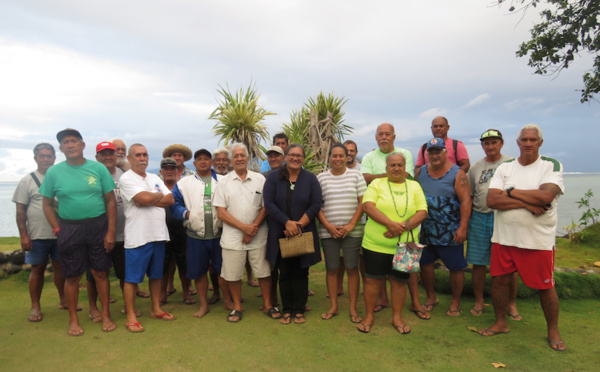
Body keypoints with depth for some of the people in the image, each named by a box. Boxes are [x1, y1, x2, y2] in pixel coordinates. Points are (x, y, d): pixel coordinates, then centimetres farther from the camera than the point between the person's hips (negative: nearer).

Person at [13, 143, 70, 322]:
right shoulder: (27, 181, 1)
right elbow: (20, 210, -2)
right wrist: (23, 235, -8)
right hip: (37, 235, -2)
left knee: (60, 267, 10)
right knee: (37, 269, 5)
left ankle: (63, 300, 23)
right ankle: (35, 307, 17)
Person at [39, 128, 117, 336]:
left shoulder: (98, 168, -1)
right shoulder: (53, 172, 2)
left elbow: (111, 201, -1)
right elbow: (47, 204, 7)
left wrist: (111, 231, -6)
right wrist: (57, 229, -3)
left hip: (98, 227, 0)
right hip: (69, 229, 1)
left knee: (100, 273, 6)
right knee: (72, 276, 8)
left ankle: (106, 315, 20)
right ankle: (73, 319, 25)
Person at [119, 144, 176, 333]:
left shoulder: (155, 178, 14)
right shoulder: (126, 178, -7)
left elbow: (170, 200, 2)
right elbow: (145, 198, -21)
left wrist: (150, 200, -11)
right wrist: (160, 196, -1)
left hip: (159, 234, 6)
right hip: (138, 237, -6)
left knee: (156, 274, 15)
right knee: (132, 278, 2)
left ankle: (156, 309, 28)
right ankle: (131, 317, 13)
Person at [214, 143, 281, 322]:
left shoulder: (259, 179, 4)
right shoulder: (224, 182, 4)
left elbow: (266, 207, 2)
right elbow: (221, 212, -2)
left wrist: (254, 228, -10)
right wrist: (244, 227, -12)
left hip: (258, 236, 0)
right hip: (233, 236, 0)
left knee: (263, 271, 5)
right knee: (233, 274, 7)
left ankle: (267, 304, 24)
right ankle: (237, 306, 27)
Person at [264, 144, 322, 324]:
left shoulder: (311, 178, 2)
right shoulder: (274, 177, 1)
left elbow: (316, 205, -4)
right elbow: (268, 203, -8)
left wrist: (299, 225, -13)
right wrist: (287, 222, -16)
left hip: (304, 234, 0)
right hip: (280, 234, 0)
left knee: (301, 273, 8)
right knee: (284, 273, 8)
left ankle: (299, 310, 22)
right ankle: (286, 310, 22)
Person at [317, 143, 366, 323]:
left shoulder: (356, 175, 5)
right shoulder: (321, 178, 6)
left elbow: (363, 202, 1)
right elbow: (317, 205, 3)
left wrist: (351, 225, -9)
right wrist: (328, 226, -8)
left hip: (352, 231, -1)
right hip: (328, 232, 1)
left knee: (352, 268, 2)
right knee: (331, 269, 7)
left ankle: (353, 308, 15)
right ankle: (333, 306, 21)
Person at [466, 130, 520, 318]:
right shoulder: (475, 167, 11)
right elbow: (468, 197, 12)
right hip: (479, 218, 2)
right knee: (478, 262, 7)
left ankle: (512, 303, 19)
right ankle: (479, 301, 21)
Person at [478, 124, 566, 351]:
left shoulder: (552, 166, -2)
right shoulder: (504, 168, 5)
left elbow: (546, 196, -20)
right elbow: (492, 200, -8)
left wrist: (511, 191, -11)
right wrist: (527, 203, -17)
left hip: (538, 240, -3)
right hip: (504, 237, 3)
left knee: (545, 286, 8)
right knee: (499, 280, 9)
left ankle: (553, 330, 30)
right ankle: (501, 323, 28)